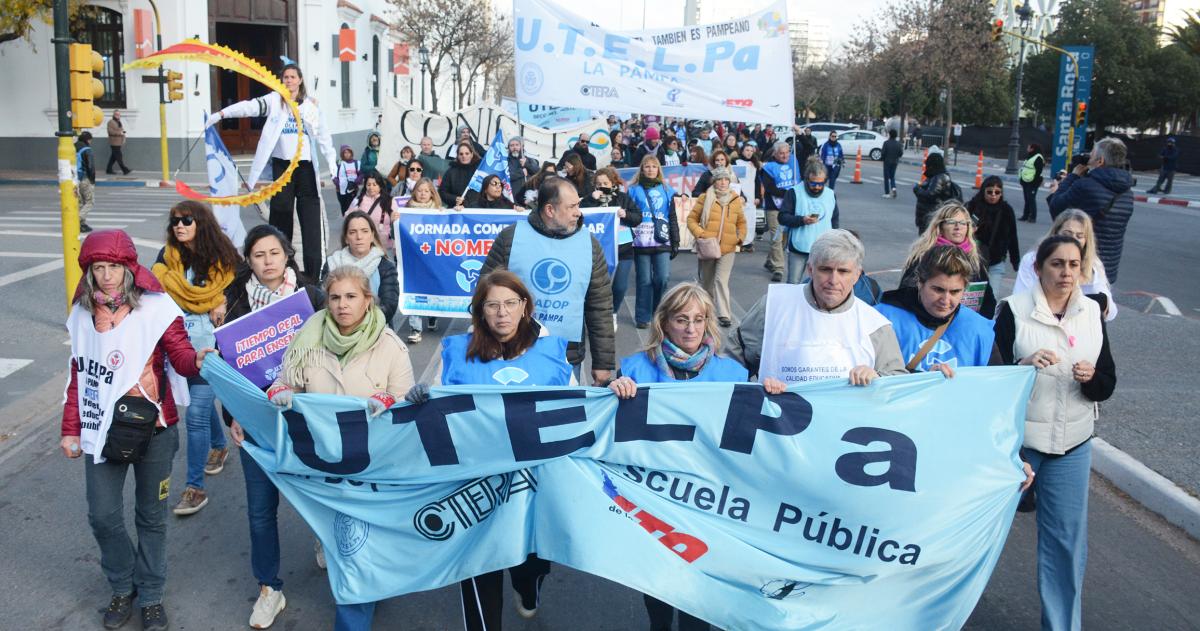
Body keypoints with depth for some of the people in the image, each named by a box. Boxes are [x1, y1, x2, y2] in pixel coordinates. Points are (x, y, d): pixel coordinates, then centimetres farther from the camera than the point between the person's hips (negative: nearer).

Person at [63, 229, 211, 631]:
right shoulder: (83, 316, 4)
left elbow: (181, 355, -18)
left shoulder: (155, 308, -10)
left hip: (153, 429, -3)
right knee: (102, 515, 7)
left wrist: (197, 360, -42)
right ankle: (122, 587, 33)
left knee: (151, 516, 10)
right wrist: (70, 429, 10)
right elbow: (79, 375, 11)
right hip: (102, 428, 3)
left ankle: (151, 596, 29)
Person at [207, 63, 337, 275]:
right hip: (282, 165, -1)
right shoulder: (274, 100, 4)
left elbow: (323, 136, 7)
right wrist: (220, 114, -23)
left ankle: (315, 270, 1)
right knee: (280, 212, 2)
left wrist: (333, 167, 2)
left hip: (305, 166, 1)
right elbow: (249, 107, -10)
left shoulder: (311, 104, 8)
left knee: (311, 217, -2)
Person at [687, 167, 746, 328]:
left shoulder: (736, 200, 8)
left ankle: (724, 315, -12)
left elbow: (741, 222, 19)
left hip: (728, 248, 0)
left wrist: (741, 237, 3)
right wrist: (699, 234, -13)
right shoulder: (705, 198, 0)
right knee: (707, 281, 14)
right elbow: (692, 218, 1)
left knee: (722, 280, -12)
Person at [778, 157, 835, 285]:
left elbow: (834, 221, 16)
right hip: (798, 248, -2)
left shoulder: (831, 195, 7)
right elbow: (782, 217, -7)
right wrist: (802, 220, -22)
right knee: (793, 283, 4)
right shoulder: (794, 193, -5)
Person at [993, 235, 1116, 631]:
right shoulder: (1013, 310, -8)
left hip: (1072, 442, 3)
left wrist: (1091, 378, -18)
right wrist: (1024, 366, -28)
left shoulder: (1092, 312, 3)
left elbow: (1107, 386, 4)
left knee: (1067, 539, 5)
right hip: (1017, 438, -2)